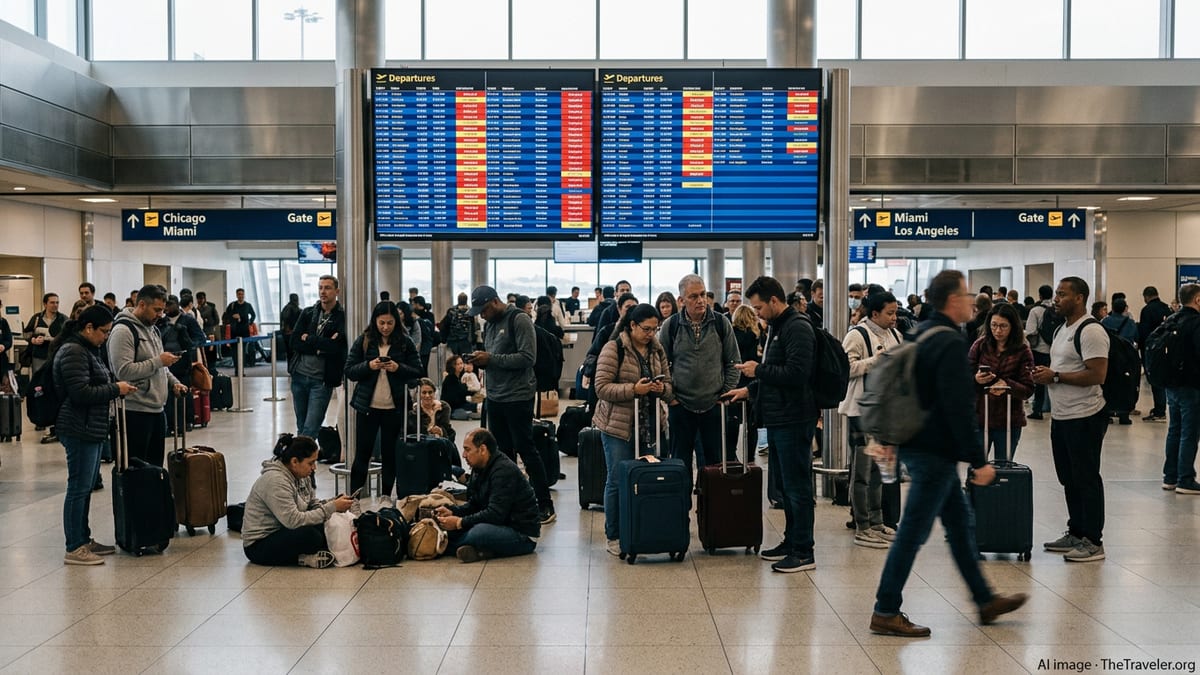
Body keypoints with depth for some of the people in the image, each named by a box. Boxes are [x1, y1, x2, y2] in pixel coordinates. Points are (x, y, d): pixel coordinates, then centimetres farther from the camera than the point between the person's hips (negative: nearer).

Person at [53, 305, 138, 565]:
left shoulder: (87, 349, 17)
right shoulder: (73, 352, -16)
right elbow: (80, 393, -23)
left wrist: (116, 387, 9)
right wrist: (115, 389, -15)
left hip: (92, 428, 10)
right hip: (79, 429, -10)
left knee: (86, 486, 15)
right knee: (78, 488, -5)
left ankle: (84, 540, 23)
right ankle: (74, 549, 0)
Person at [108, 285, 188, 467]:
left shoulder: (152, 329, 16)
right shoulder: (123, 330, -13)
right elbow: (123, 371, -23)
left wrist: (174, 383, 9)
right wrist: (158, 361, -19)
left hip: (157, 410, 9)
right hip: (136, 412, -9)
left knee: (156, 466, 13)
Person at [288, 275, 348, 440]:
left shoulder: (342, 317, -4)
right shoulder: (307, 313, 8)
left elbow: (337, 347, -18)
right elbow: (294, 343, -2)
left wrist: (308, 339, -8)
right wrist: (321, 346, -12)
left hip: (322, 380, -5)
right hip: (299, 375, 5)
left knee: (310, 430, -8)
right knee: (301, 428, 15)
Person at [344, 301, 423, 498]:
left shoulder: (405, 343, 0)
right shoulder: (363, 341, 1)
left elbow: (417, 373, -1)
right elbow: (349, 371, -1)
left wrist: (398, 368, -19)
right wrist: (369, 366, -18)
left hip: (394, 408, 0)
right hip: (367, 407, 0)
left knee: (390, 456, 8)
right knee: (362, 454, 5)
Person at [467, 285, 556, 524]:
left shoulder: (519, 320, -12)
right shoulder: (490, 324, 14)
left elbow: (528, 358, -20)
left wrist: (490, 359, -20)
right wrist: (480, 360, -1)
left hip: (518, 397, -8)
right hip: (494, 397, 8)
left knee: (526, 450, -5)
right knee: (503, 451, 11)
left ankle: (545, 505, 2)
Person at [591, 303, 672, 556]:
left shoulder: (657, 350, 10)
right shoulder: (614, 348, -8)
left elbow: (669, 386, 16)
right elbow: (602, 388, -13)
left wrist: (661, 388, -8)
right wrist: (634, 389, -23)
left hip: (648, 425, 5)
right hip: (618, 425, -5)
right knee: (618, 481, -2)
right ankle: (614, 537, 10)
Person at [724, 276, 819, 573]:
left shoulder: (798, 329, -15)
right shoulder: (776, 328, 17)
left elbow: (796, 374, -25)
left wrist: (759, 370, -14)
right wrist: (749, 390, 16)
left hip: (794, 420, -10)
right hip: (777, 419, 10)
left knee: (797, 486, -4)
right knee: (786, 484, 16)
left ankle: (803, 553, 1)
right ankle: (791, 542, 26)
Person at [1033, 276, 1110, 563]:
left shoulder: (1090, 331, -15)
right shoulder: (1062, 330, 15)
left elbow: (1097, 374, -23)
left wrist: (1055, 376, -19)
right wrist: (1044, 373, 4)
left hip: (1084, 418, -10)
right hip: (1061, 417, 10)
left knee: (1086, 480, -3)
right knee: (1069, 480, 16)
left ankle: (1093, 542, 4)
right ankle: (1075, 534, 25)